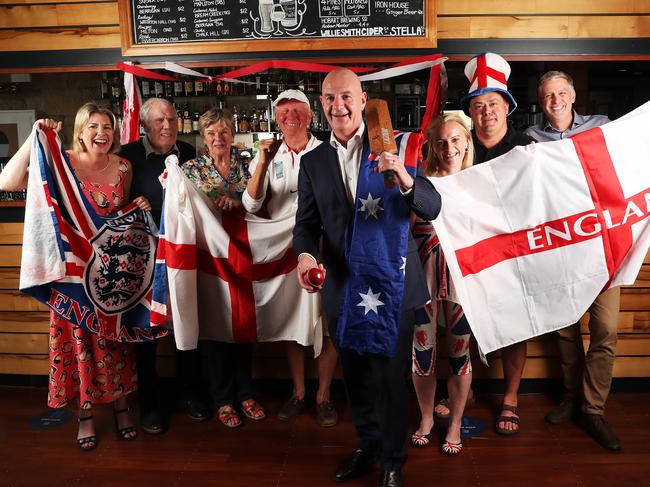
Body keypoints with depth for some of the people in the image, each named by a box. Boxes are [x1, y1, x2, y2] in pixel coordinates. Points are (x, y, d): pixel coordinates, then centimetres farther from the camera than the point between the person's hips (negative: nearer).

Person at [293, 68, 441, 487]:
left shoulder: (395, 147, -3)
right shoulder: (313, 162, 5)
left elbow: (432, 209, -10)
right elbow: (307, 223, 3)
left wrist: (404, 179, -31)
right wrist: (306, 255, -20)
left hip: (393, 284, -3)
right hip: (343, 288, 3)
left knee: (391, 378, 8)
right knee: (356, 377, 18)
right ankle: (367, 445, 42)